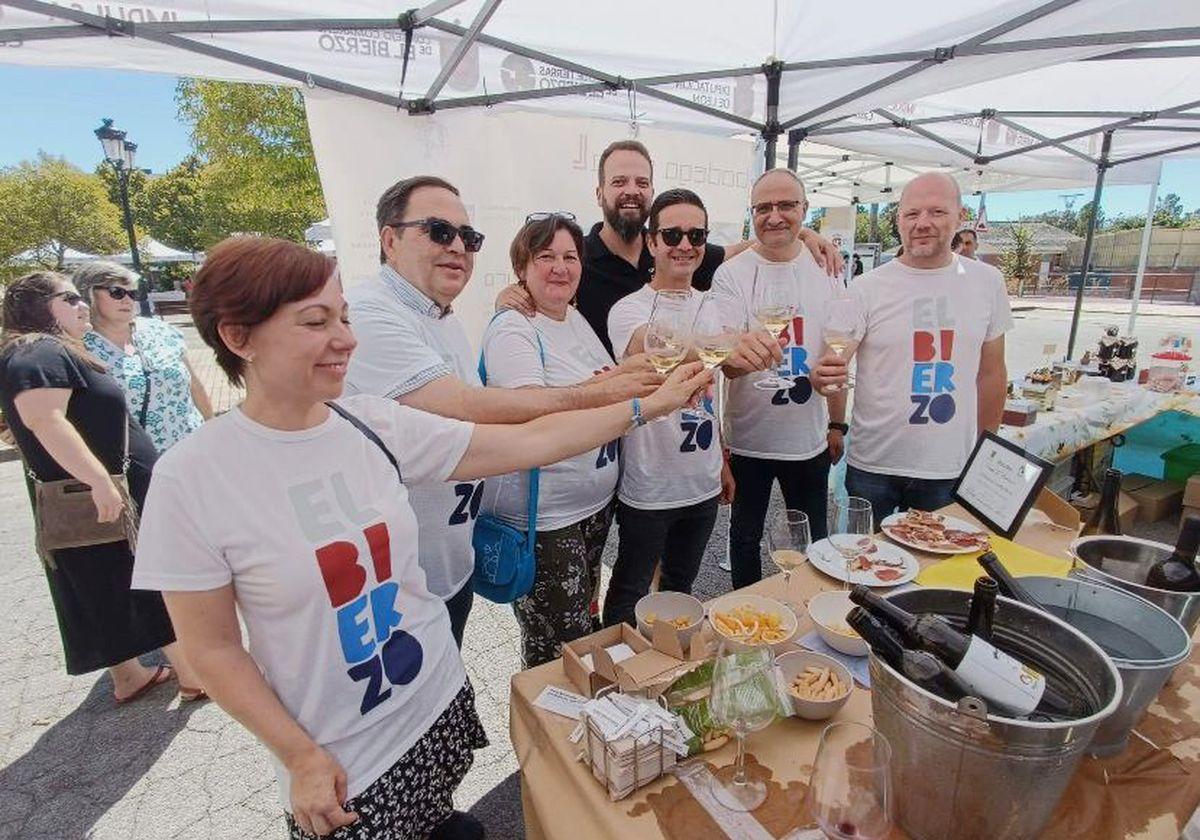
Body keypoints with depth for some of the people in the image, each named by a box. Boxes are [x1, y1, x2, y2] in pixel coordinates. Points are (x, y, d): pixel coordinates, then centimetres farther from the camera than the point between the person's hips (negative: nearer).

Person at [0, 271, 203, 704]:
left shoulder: (54, 352, 15)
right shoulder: (42, 352, -17)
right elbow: (43, 419, -32)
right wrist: (100, 480, -35)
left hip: (86, 499, 10)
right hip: (107, 499, -10)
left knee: (109, 591, 18)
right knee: (157, 582, 1)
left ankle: (128, 676, 32)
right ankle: (193, 675, 13)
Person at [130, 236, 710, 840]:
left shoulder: (377, 425, -9)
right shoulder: (192, 476, -18)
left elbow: (526, 443, -10)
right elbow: (214, 649, -10)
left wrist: (648, 405, -10)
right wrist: (301, 756, -9)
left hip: (440, 703, 4)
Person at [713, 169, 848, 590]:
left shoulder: (824, 269, 2)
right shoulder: (731, 275, -9)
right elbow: (726, 362, -19)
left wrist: (837, 424, 12)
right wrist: (746, 355, -42)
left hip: (809, 438, 3)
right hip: (747, 438, -2)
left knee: (814, 541, 18)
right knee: (745, 537, 16)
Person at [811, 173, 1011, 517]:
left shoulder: (987, 282, 3)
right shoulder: (866, 288, -5)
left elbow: (990, 373, 10)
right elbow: (834, 363, -7)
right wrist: (822, 376, -31)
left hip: (951, 468, 2)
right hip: (872, 464, -2)